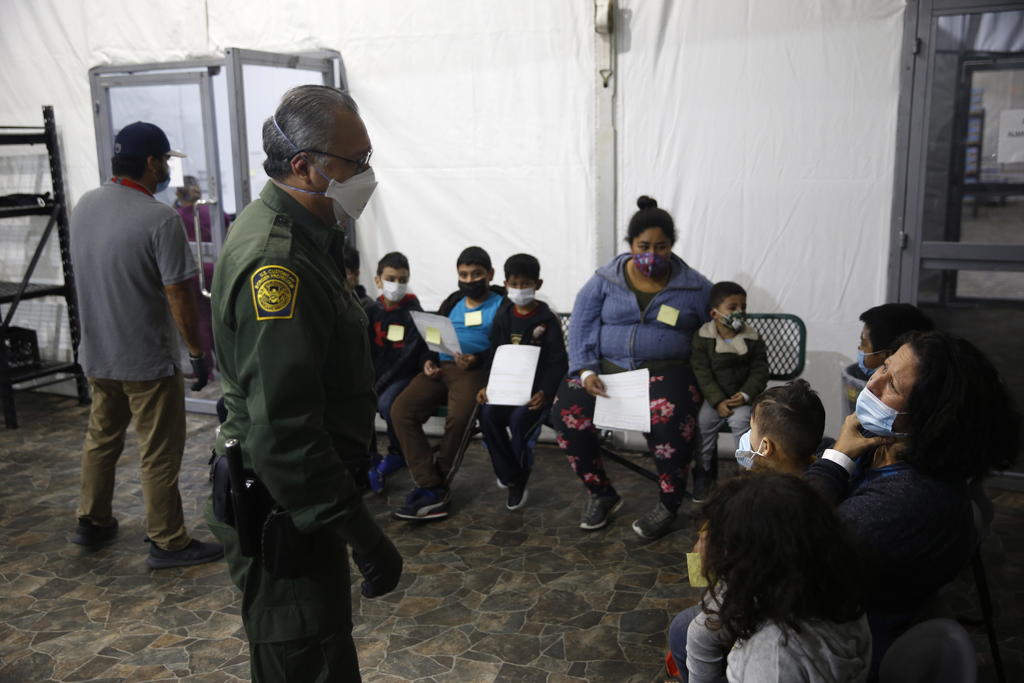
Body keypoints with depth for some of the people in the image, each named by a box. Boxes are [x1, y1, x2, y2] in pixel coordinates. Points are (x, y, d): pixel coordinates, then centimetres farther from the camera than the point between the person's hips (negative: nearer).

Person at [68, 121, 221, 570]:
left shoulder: (84, 205, 1)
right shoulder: (161, 219, -22)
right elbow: (179, 297, -20)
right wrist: (198, 353, -10)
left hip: (96, 353, 8)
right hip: (147, 360, -7)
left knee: (101, 437, 23)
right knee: (159, 454, 4)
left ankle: (92, 522, 37)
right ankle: (168, 543, 15)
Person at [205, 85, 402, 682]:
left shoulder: (294, 230, 7)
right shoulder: (276, 263, -28)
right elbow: (284, 436, -31)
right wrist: (363, 534, -26)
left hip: (295, 497, 10)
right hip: (283, 513, -10)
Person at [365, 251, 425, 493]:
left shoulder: (413, 312, -6)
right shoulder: (371, 311, 7)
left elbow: (410, 354, -13)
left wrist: (382, 382, -20)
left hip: (405, 374, -4)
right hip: (375, 374, 5)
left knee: (386, 402, -31)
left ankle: (398, 454, -5)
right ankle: (370, 460, -4)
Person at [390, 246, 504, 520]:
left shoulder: (501, 303, 9)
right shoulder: (452, 302, 27)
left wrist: (476, 359, -18)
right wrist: (428, 360, 5)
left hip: (475, 369, -5)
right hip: (439, 367, 6)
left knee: (459, 416, -36)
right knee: (401, 409, -20)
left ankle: (435, 483, -13)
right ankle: (432, 488, -24)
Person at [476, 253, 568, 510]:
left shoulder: (547, 320, -4)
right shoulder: (503, 318, 10)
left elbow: (558, 362, -7)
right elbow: (493, 355, 11)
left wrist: (545, 392, -21)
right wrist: (487, 385, -5)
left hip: (536, 388, -4)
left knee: (518, 419, -30)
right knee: (488, 415, -24)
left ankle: (519, 479, -4)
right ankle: (510, 476, -7)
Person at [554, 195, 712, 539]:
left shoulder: (694, 287, 4)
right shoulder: (605, 280, 6)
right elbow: (581, 326, 3)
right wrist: (585, 371, -12)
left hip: (665, 369, -2)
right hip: (608, 366, 2)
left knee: (670, 418, -36)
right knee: (567, 409, -25)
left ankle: (668, 504, -10)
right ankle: (600, 494, -2)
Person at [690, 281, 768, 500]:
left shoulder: (753, 339, -2)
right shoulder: (702, 338, -6)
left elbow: (759, 371, -2)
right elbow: (702, 373, -8)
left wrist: (745, 395, -16)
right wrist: (718, 401, -17)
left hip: (742, 396, 0)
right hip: (713, 397, 1)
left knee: (742, 420, -25)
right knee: (702, 421, -16)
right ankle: (704, 471, 7)